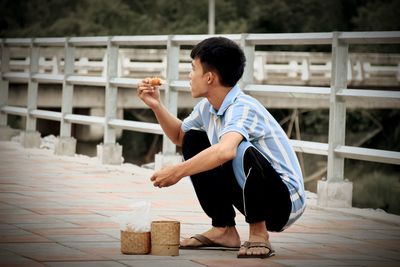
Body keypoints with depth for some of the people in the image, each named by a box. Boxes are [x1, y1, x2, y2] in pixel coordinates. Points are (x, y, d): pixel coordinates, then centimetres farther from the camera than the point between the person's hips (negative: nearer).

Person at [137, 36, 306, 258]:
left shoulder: (242, 108, -24)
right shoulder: (207, 108, 3)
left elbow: (225, 151, -45)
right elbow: (179, 136, 23)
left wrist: (178, 172, -38)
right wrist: (156, 106, 8)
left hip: (285, 200, -9)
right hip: (250, 195, 9)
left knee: (242, 150, -35)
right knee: (194, 140, 6)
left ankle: (258, 234, -15)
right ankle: (224, 230, 8)